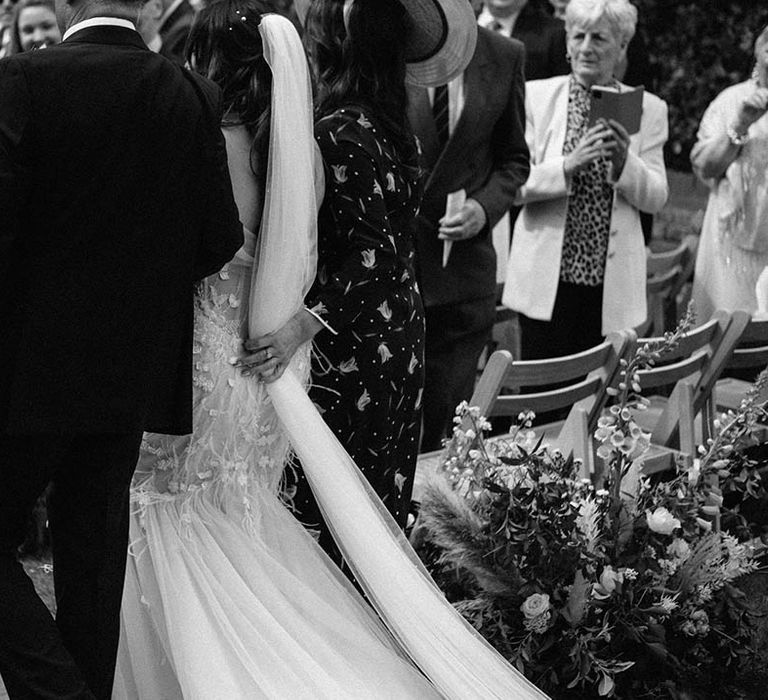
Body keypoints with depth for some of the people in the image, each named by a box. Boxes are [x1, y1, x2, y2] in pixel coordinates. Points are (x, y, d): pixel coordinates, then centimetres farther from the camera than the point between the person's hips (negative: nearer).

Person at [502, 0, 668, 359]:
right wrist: (569, 165, -18)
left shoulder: (648, 109, 7)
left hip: (611, 285, 1)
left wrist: (625, 161, -14)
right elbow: (514, 184, -3)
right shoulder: (537, 96, 3)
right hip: (547, 279, -1)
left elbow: (656, 198, 4)